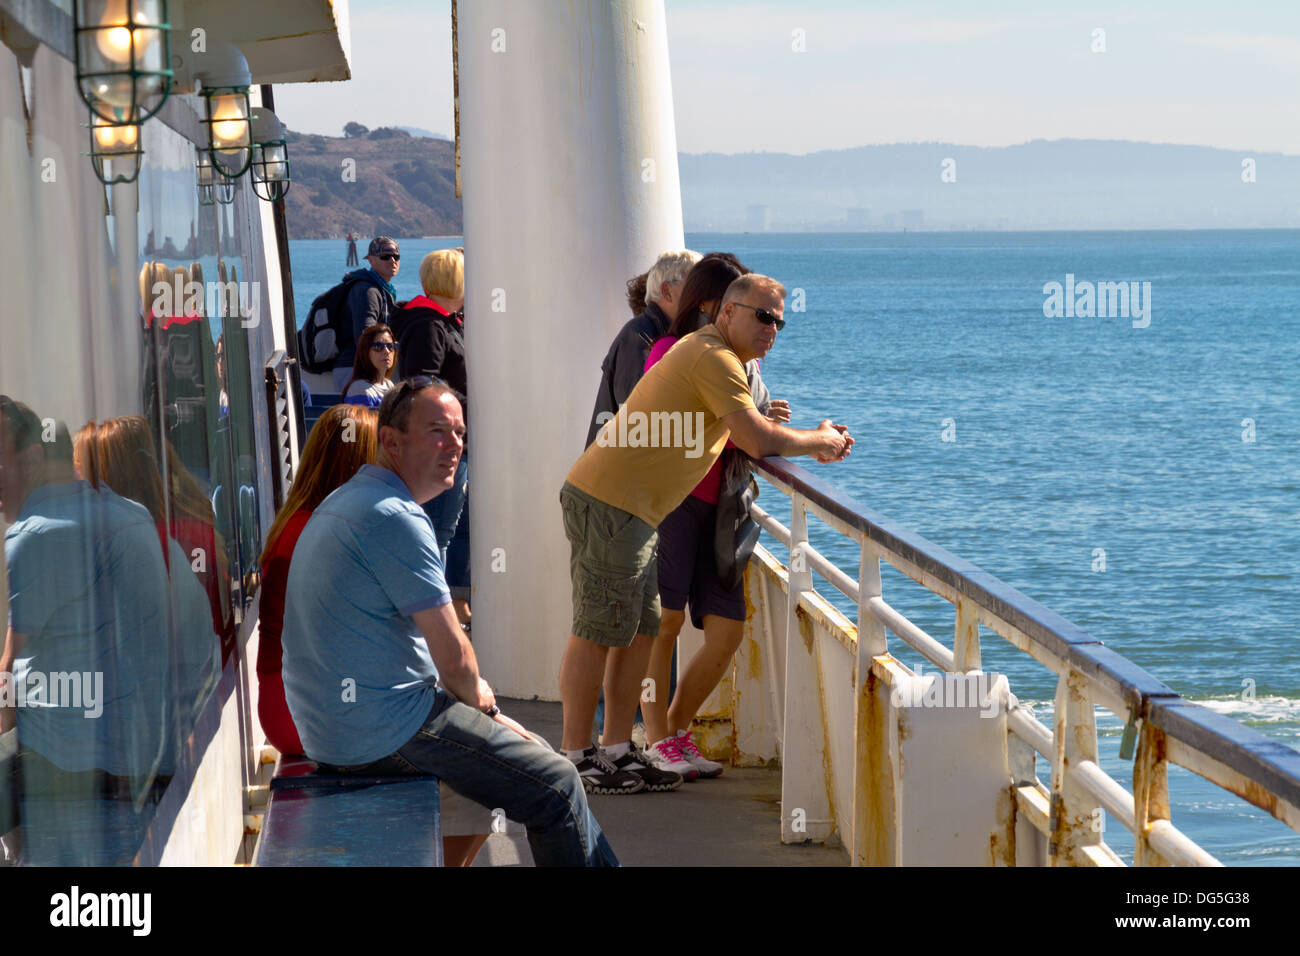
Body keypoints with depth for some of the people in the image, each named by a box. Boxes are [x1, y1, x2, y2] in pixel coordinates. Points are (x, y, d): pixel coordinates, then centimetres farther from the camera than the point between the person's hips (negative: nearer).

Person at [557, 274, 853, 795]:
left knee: (639, 631, 12)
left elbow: (745, 435, 26)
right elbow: (760, 442, -20)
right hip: (610, 503, -11)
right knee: (596, 631, -5)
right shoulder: (714, 357, -13)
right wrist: (820, 439, -3)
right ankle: (575, 756, 0)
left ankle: (617, 751, 16)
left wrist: (811, 442, 13)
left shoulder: (705, 353, 20)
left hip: (629, 509, 11)